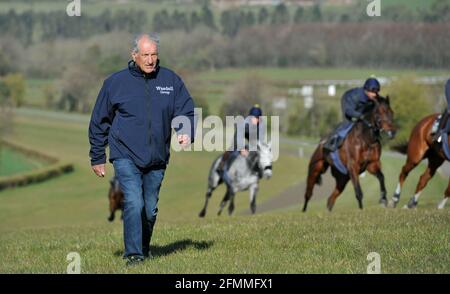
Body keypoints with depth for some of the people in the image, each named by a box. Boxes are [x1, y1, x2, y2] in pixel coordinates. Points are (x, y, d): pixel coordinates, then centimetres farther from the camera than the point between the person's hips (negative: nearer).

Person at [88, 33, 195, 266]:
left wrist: (187, 133, -17)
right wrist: (97, 158, 5)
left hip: (157, 159, 3)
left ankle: (144, 249, 33)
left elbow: (187, 112, 6)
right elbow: (99, 122, 5)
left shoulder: (171, 81, 3)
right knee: (134, 203, -18)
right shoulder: (116, 82, -2)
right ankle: (133, 254, -16)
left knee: (150, 209, 13)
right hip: (126, 157, -3)